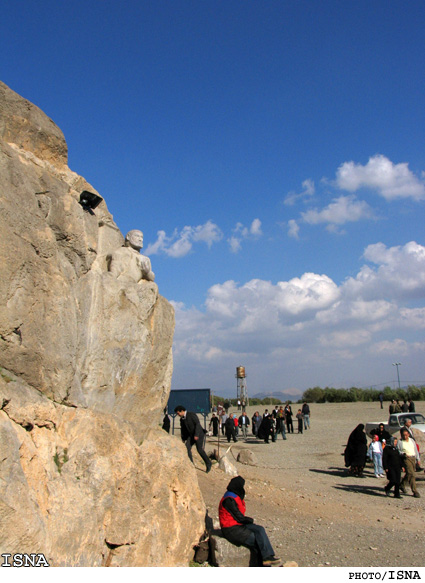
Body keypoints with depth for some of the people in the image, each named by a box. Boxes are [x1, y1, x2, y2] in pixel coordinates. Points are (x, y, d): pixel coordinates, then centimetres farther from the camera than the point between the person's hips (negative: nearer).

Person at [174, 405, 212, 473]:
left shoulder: (192, 415, -17)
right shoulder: (182, 419, 6)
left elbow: (198, 424, -21)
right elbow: (183, 429, 16)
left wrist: (196, 435, -28)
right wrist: (183, 439, 16)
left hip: (198, 435, -7)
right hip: (191, 435, 7)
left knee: (199, 450, -13)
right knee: (187, 447, -12)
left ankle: (208, 463, 4)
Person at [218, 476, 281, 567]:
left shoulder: (237, 497, 11)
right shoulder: (229, 500, -20)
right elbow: (239, 517, -17)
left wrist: (248, 520, -1)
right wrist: (250, 520, 0)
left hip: (239, 525, 9)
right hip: (231, 529, -9)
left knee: (260, 529, -12)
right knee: (255, 539, -17)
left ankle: (268, 557, -18)